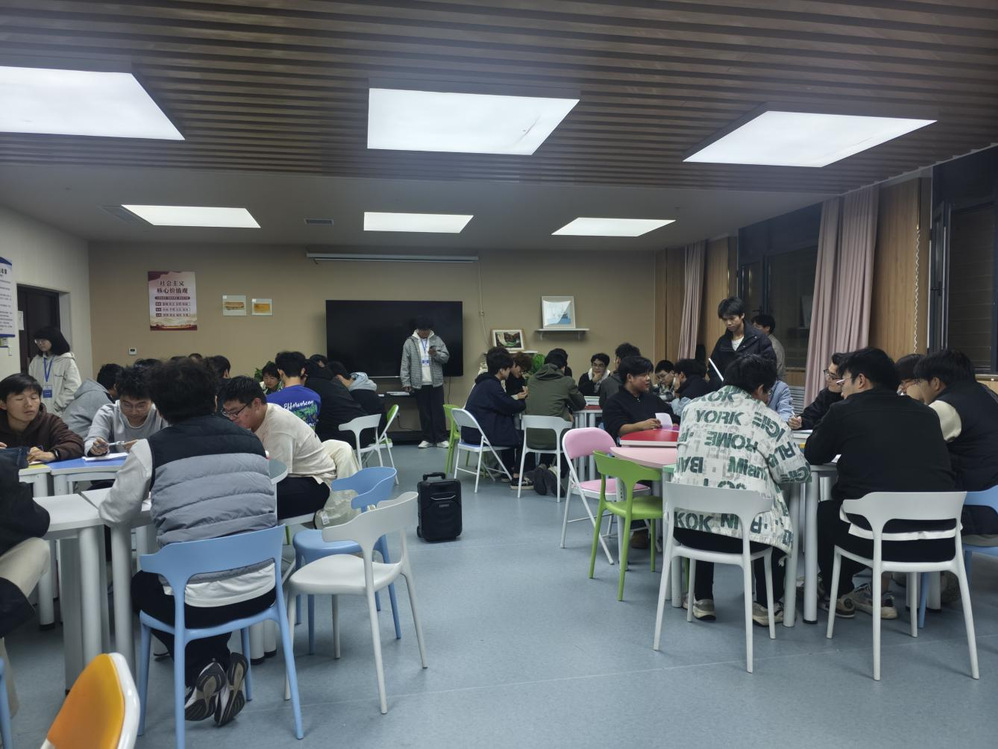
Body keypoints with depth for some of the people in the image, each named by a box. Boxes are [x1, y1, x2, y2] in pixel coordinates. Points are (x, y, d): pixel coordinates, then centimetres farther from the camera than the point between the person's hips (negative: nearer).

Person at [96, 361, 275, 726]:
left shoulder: (150, 449, -6)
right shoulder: (250, 440, 2)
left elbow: (115, 514, 7)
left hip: (197, 599, -3)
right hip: (260, 590, 4)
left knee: (140, 587, 31)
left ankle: (201, 670, 16)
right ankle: (224, 667, 21)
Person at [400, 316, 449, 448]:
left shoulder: (437, 340, 5)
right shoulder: (409, 342, 1)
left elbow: (446, 357, 2)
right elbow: (405, 364, 0)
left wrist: (436, 354, -18)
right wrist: (406, 382, -6)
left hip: (436, 382, 1)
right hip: (419, 384, 0)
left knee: (438, 410, 2)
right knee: (424, 412, 6)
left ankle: (441, 438, 8)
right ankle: (428, 439, 15)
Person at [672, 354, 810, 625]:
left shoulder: (694, 409, 8)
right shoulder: (765, 419, -3)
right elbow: (797, 472, 1)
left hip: (687, 525, 3)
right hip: (742, 532, -3)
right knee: (776, 524, 30)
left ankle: (702, 599, 39)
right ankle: (766, 605, 34)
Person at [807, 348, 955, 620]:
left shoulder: (844, 411, 0)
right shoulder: (925, 412, 11)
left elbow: (814, 455, 15)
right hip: (941, 541, 5)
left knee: (825, 511, 27)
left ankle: (839, 596, 38)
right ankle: (880, 595, 41)